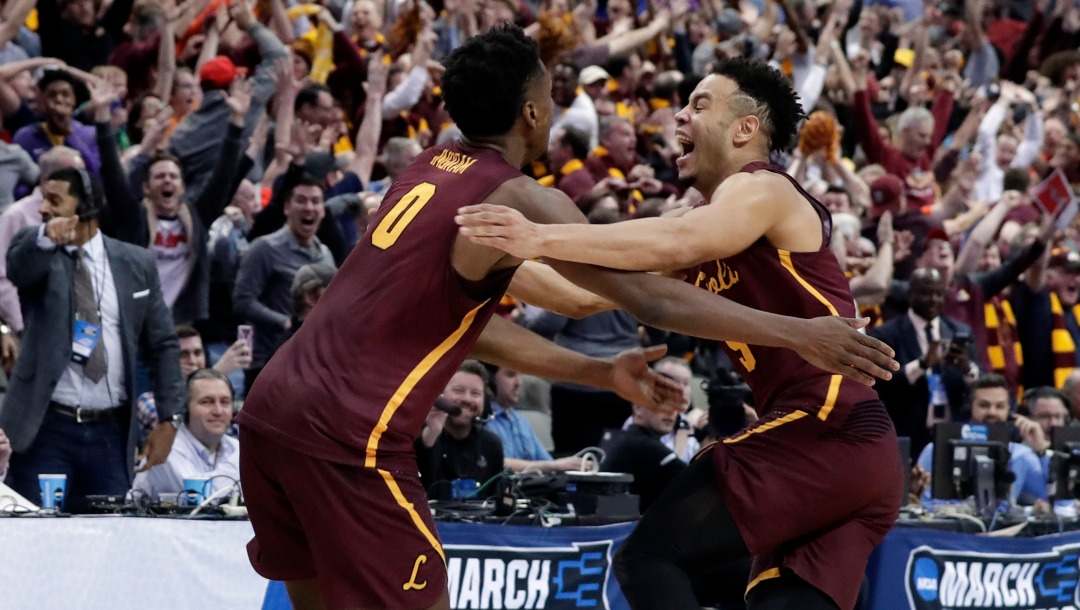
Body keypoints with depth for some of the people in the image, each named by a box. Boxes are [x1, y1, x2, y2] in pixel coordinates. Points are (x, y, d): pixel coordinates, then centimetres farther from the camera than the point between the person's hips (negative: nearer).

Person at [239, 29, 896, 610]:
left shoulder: (430, 170, 18)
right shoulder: (518, 199, -7)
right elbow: (652, 297, -9)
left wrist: (600, 373, 28)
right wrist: (799, 333, -4)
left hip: (273, 405, 8)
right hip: (347, 434, -8)